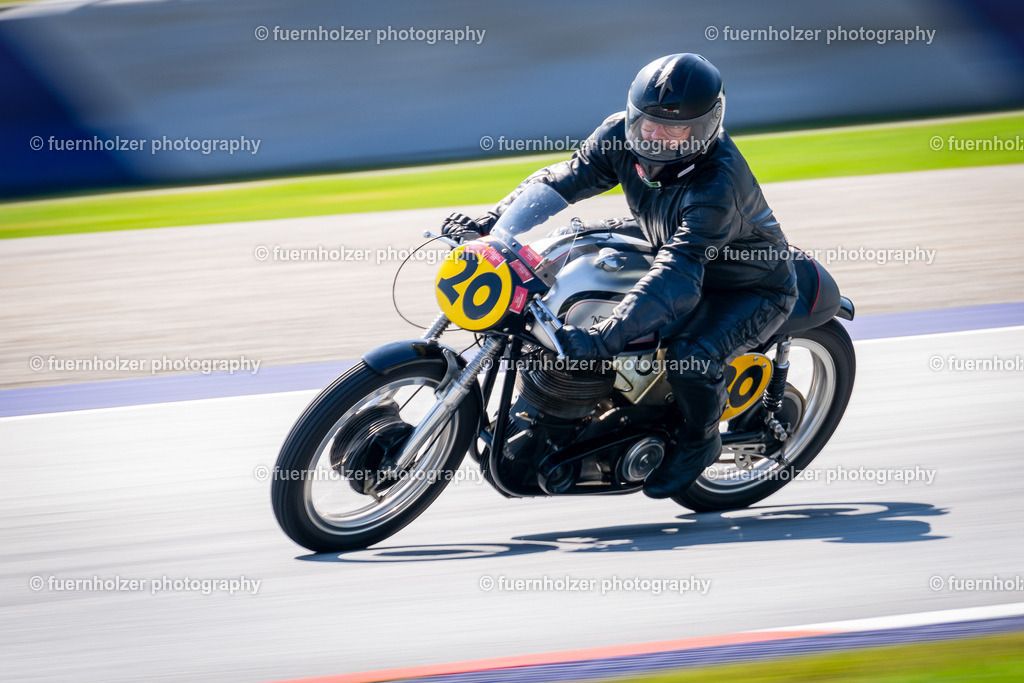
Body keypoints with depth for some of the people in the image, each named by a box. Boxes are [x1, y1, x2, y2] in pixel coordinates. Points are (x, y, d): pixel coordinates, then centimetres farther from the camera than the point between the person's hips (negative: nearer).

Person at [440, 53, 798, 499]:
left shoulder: (717, 185, -39)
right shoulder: (623, 135, -18)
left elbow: (677, 278, -47)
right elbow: (567, 177, -9)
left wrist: (601, 339, -57)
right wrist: (490, 223, -25)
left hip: (752, 287, -8)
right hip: (673, 255, 8)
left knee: (691, 353, -32)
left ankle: (700, 441, 0)